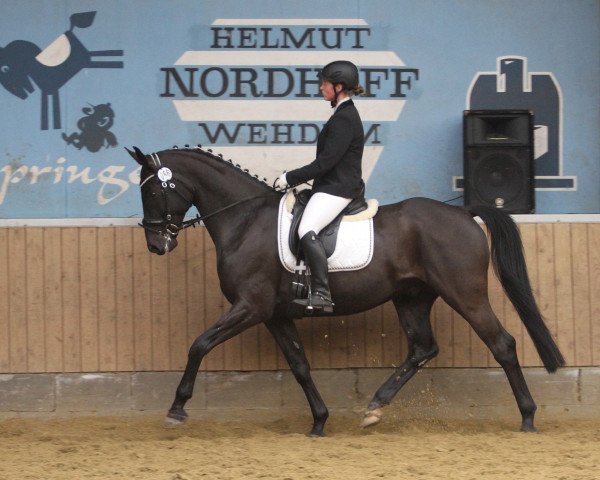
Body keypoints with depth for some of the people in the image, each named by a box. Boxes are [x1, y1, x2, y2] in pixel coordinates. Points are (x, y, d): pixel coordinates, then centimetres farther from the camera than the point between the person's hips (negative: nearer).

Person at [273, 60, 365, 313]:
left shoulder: (344, 119, -15)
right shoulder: (345, 114, 18)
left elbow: (325, 162, -19)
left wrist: (290, 178, -13)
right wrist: (295, 179, 21)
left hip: (337, 189, -12)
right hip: (332, 187, 12)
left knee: (307, 230, -28)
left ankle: (322, 294, -37)